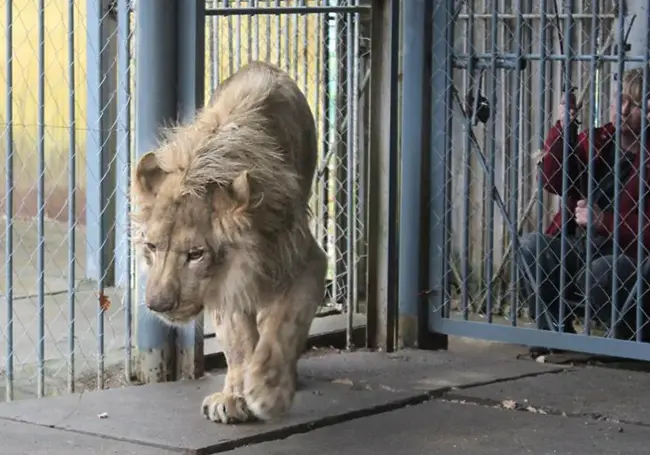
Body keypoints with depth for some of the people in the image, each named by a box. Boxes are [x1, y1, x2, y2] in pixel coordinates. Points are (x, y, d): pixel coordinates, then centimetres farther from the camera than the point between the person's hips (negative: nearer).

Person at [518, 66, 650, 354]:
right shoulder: (594, 140, 8)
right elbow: (554, 182, -1)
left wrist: (604, 222, -26)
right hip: (576, 244, 5)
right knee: (529, 246, -20)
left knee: (598, 273, -36)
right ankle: (557, 332, -5)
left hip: (625, 255, -5)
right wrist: (562, 130, -11)